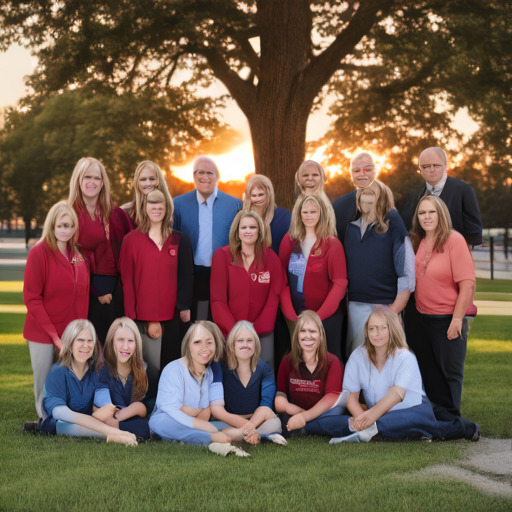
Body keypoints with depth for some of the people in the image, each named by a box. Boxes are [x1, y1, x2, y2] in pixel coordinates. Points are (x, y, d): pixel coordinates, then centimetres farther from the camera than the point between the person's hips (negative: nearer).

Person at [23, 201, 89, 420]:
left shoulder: (78, 256, 8)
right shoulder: (39, 253, -9)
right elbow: (31, 298, -11)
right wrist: (54, 334, -14)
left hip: (72, 334, 5)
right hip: (43, 335, -4)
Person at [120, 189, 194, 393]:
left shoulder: (180, 240, 10)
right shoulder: (132, 240, 3)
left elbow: (186, 276, 10)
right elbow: (127, 281, 2)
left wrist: (184, 307, -2)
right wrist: (133, 317, -4)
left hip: (172, 316, 2)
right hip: (144, 318, -2)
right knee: (152, 368, -3)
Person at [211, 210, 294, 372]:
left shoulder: (270, 257, 3)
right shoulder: (222, 255, -1)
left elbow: (274, 296, 1)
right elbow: (218, 299, -4)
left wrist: (257, 328, -10)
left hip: (262, 332, 1)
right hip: (229, 332, -1)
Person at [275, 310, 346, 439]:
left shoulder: (332, 362, -1)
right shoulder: (287, 362, 7)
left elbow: (332, 397, -13)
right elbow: (279, 396, 0)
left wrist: (304, 416, -25)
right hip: (296, 413, 0)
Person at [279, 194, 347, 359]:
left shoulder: (332, 244, -3)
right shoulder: (289, 241, 6)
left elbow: (340, 284, -7)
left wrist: (318, 316, -14)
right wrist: (290, 314, -8)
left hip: (326, 316, -3)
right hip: (296, 315, 3)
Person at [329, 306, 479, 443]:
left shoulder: (405, 357, -9)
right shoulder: (358, 357, 0)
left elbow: (397, 394, -23)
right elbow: (351, 396, -4)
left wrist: (371, 416, -38)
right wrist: (362, 418, -25)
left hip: (413, 410, -5)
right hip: (379, 417, 5)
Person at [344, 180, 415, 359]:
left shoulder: (392, 225, -3)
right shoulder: (352, 227, 12)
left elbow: (407, 271, -7)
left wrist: (395, 309, -11)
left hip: (384, 305, -5)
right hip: (355, 305, 5)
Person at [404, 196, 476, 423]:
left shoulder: (454, 240, -13)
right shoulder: (418, 243, 6)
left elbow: (467, 284, -17)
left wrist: (457, 319, -19)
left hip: (447, 318, -6)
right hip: (418, 317, 6)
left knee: (450, 370, 4)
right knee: (428, 370, 14)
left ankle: (450, 419, 17)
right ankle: (435, 414, 27)